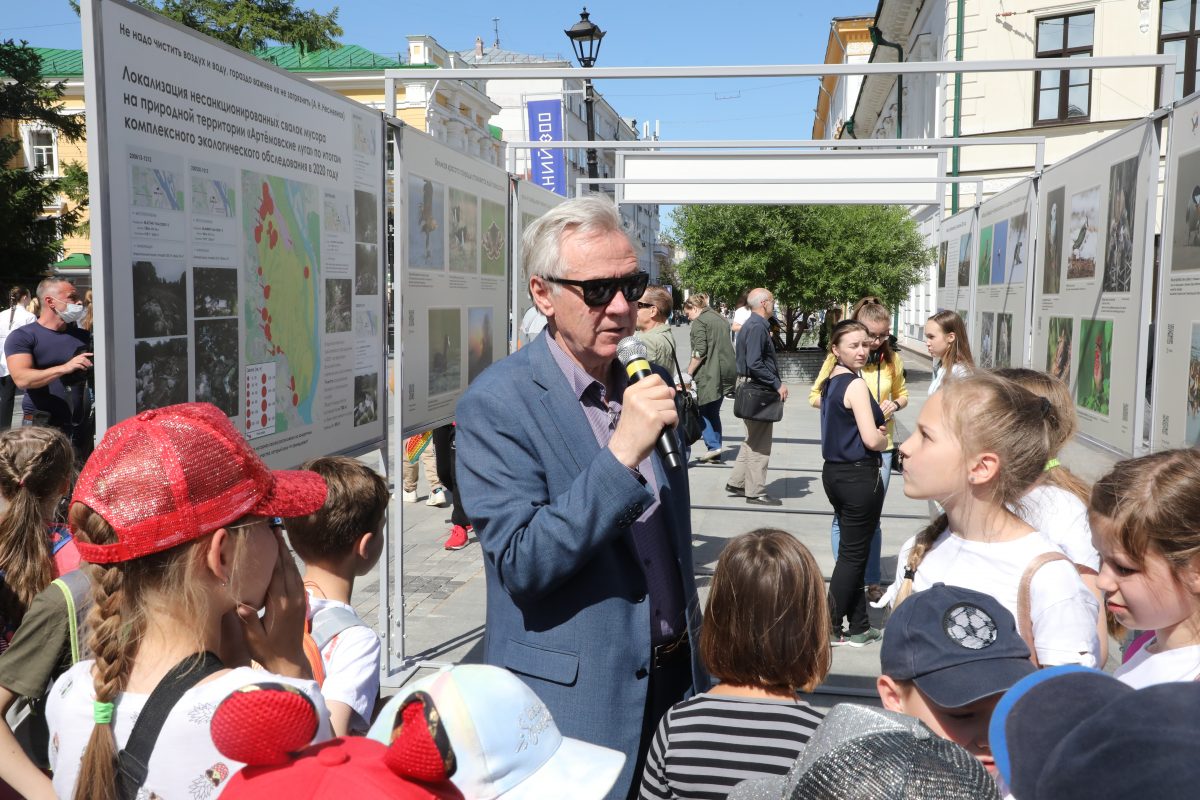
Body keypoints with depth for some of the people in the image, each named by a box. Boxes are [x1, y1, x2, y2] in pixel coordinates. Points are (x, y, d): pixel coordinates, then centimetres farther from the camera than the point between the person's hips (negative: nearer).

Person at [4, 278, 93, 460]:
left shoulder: (83, 336, 13)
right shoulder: (22, 337, -3)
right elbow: (22, 379, -17)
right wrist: (65, 368, -29)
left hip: (82, 426, 5)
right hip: (42, 427, -5)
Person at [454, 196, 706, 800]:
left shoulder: (651, 385, 4)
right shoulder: (495, 404, -17)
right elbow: (522, 564, -23)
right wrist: (621, 453, -30)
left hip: (673, 681, 6)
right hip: (575, 704, -6)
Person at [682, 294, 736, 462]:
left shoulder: (699, 322, -7)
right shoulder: (720, 319, 19)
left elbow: (700, 351, -16)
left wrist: (689, 373, -12)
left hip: (709, 373, -8)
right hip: (727, 371, 8)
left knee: (702, 410, 0)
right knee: (714, 411, 12)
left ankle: (713, 445, -11)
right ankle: (716, 454, 12)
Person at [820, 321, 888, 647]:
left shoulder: (830, 382, 10)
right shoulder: (856, 385, -17)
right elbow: (872, 440, -23)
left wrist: (876, 431, 5)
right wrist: (884, 438, -1)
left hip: (834, 472, 9)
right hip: (859, 476, -9)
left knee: (852, 551, 15)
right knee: (853, 555, 2)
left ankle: (859, 626, 24)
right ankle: (830, 628, 9)